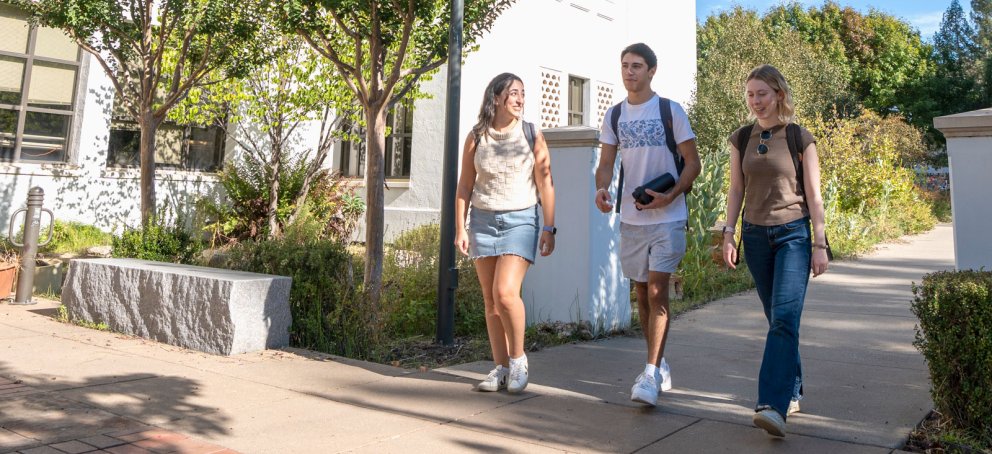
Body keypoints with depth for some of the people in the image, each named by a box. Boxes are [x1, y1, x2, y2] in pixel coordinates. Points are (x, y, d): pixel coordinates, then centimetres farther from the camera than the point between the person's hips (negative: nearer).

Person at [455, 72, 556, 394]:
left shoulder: (531, 135, 1)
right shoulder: (476, 137, 4)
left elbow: (545, 183, 0)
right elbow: (465, 186, 7)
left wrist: (549, 228, -5)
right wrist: (460, 229, 3)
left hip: (520, 220, -2)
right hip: (483, 220, 3)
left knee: (506, 292, -18)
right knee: (491, 300, 3)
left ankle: (518, 359, 3)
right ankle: (501, 368, 13)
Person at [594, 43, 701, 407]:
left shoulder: (670, 111, -3)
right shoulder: (614, 115, 9)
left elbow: (693, 163, -3)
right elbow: (606, 163, 8)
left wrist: (669, 196, -18)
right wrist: (601, 188, -14)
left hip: (667, 217, -4)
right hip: (631, 217, 5)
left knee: (657, 290, -12)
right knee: (642, 292, 10)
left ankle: (651, 375, -10)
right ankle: (659, 366, 25)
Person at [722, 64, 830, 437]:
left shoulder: (801, 138, -2)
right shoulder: (741, 139, 7)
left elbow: (813, 194, -2)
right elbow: (736, 190, 9)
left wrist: (819, 243, -5)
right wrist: (729, 233, 1)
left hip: (793, 234, -4)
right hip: (756, 235, 4)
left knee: (784, 317, -15)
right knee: (777, 319, 11)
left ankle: (774, 405, -21)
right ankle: (792, 391, 24)